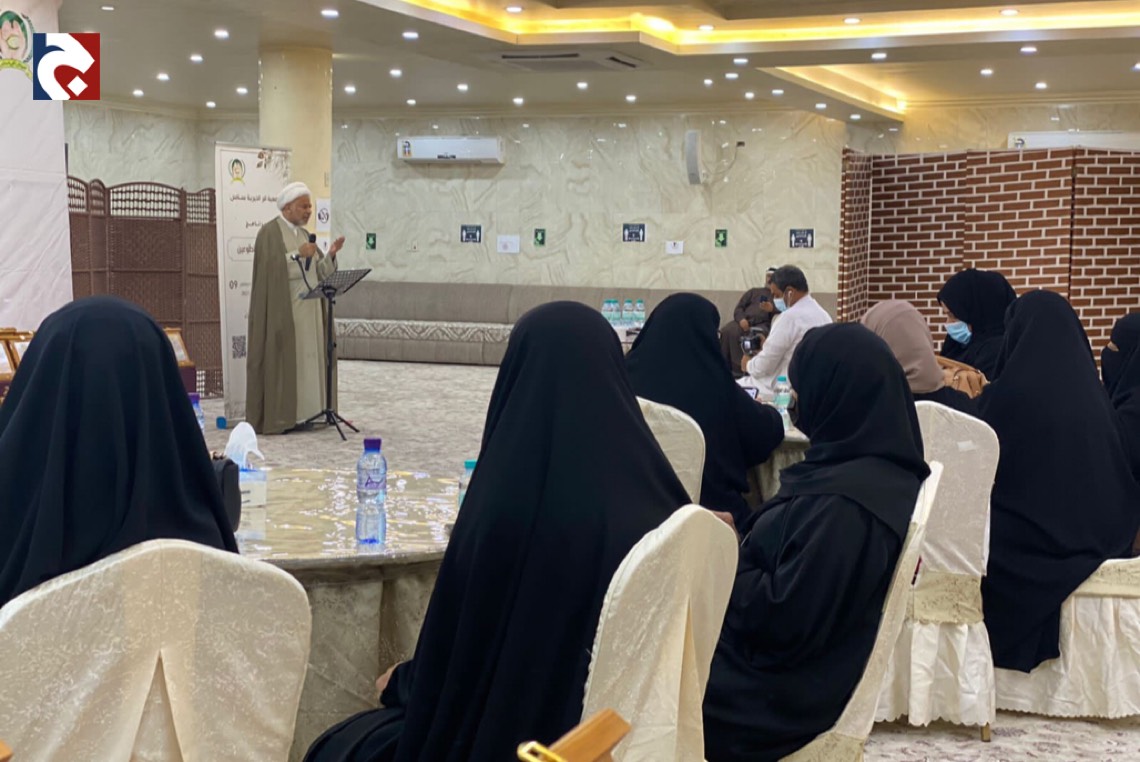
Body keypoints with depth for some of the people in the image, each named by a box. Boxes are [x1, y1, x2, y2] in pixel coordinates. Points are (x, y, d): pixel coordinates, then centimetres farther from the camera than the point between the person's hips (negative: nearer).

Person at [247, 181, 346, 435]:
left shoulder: (304, 234, 18)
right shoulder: (270, 232, -5)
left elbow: (318, 272, 14)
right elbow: (270, 267, -18)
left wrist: (330, 254, -2)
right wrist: (297, 254, -21)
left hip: (308, 308, 8)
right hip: (283, 309, -8)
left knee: (306, 360, 6)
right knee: (281, 360, -9)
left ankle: (300, 414, 9)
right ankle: (275, 418, -7)